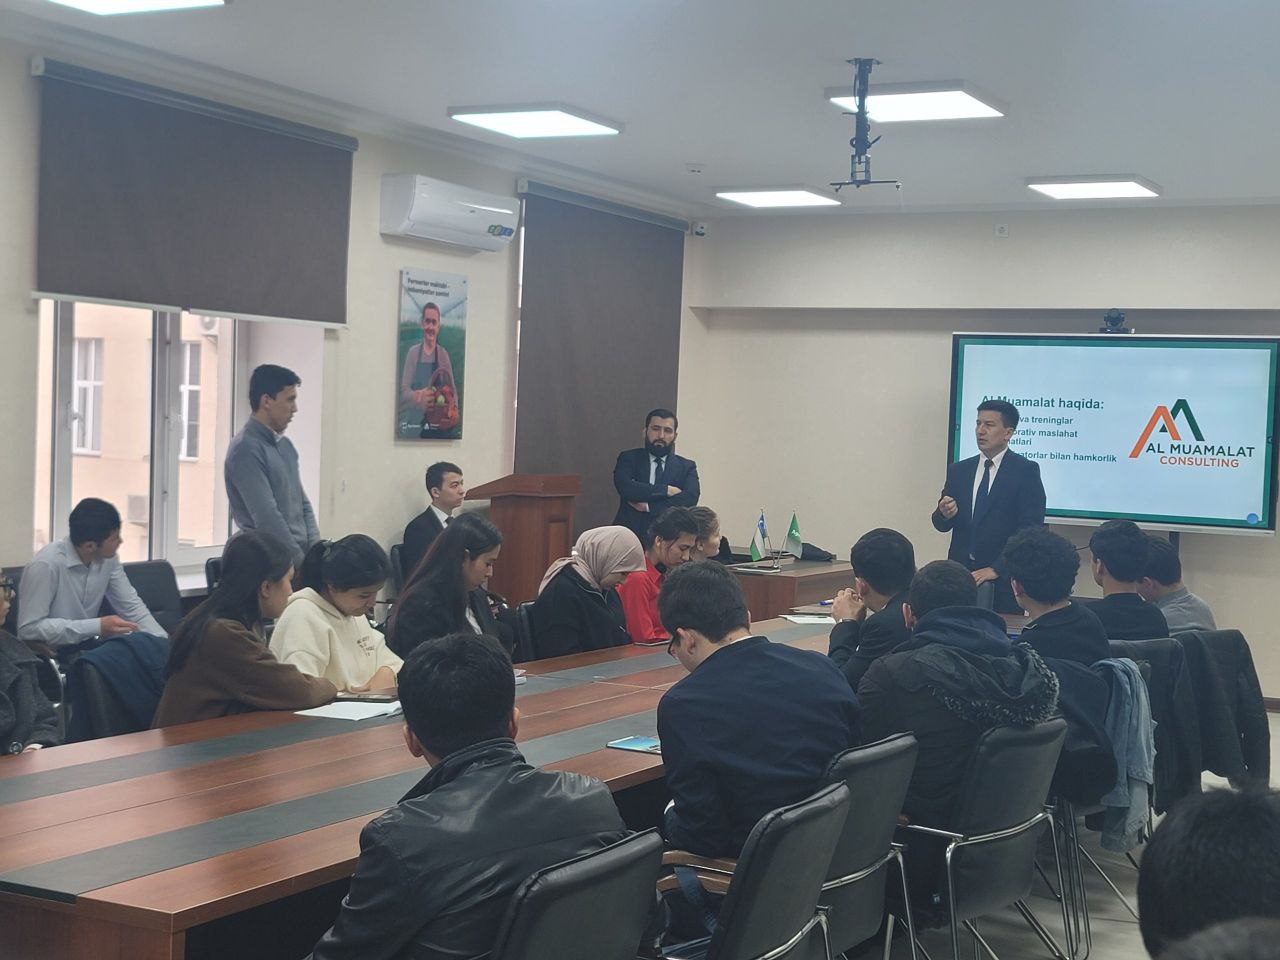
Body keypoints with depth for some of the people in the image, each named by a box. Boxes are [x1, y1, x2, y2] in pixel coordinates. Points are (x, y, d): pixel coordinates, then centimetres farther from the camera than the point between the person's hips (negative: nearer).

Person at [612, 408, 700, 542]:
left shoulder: (687, 467, 12)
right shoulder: (628, 458, 11)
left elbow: (690, 498, -6)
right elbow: (625, 487, -8)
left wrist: (648, 506, -9)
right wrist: (667, 490, -8)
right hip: (629, 534, 0)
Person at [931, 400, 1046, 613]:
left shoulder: (1026, 471, -2)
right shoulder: (958, 471, 12)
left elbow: (1030, 528, -9)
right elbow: (941, 525, 10)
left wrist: (996, 569, -16)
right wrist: (944, 514, -14)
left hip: (1003, 579, -4)